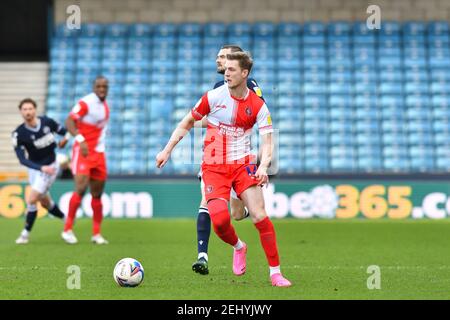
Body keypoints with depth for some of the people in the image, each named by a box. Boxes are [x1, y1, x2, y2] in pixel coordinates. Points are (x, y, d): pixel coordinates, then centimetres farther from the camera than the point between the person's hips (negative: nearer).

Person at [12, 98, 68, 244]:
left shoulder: (47, 122, -15)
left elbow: (62, 130, 7)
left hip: (50, 167, -3)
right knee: (45, 202, 17)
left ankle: (26, 233, 3)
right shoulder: (18, 134, -20)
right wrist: (41, 168, -35)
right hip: (34, 168, 3)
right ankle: (66, 219, 44)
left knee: (31, 200, -13)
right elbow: (22, 159, -25)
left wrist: (65, 138, -13)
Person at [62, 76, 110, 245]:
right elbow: (69, 121, -22)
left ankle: (96, 233, 14)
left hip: (99, 152, 7)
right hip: (83, 151, -7)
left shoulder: (104, 104, 11)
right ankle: (67, 229, -9)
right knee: (81, 188, -18)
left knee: (97, 194, 8)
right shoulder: (86, 103, -14)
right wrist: (80, 139, -35)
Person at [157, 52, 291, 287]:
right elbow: (187, 123, 9)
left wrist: (263, 166, -24)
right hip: (214, 167, 0)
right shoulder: (214, 97, -4)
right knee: (219, 219, -17)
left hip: (243, 164, 0)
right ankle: (238, 247, 18)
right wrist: (167, 150, 6)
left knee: (260, 216, -11)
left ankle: (275, 272, 0)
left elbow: (267, 141, -5)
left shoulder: (258, 106, -3)